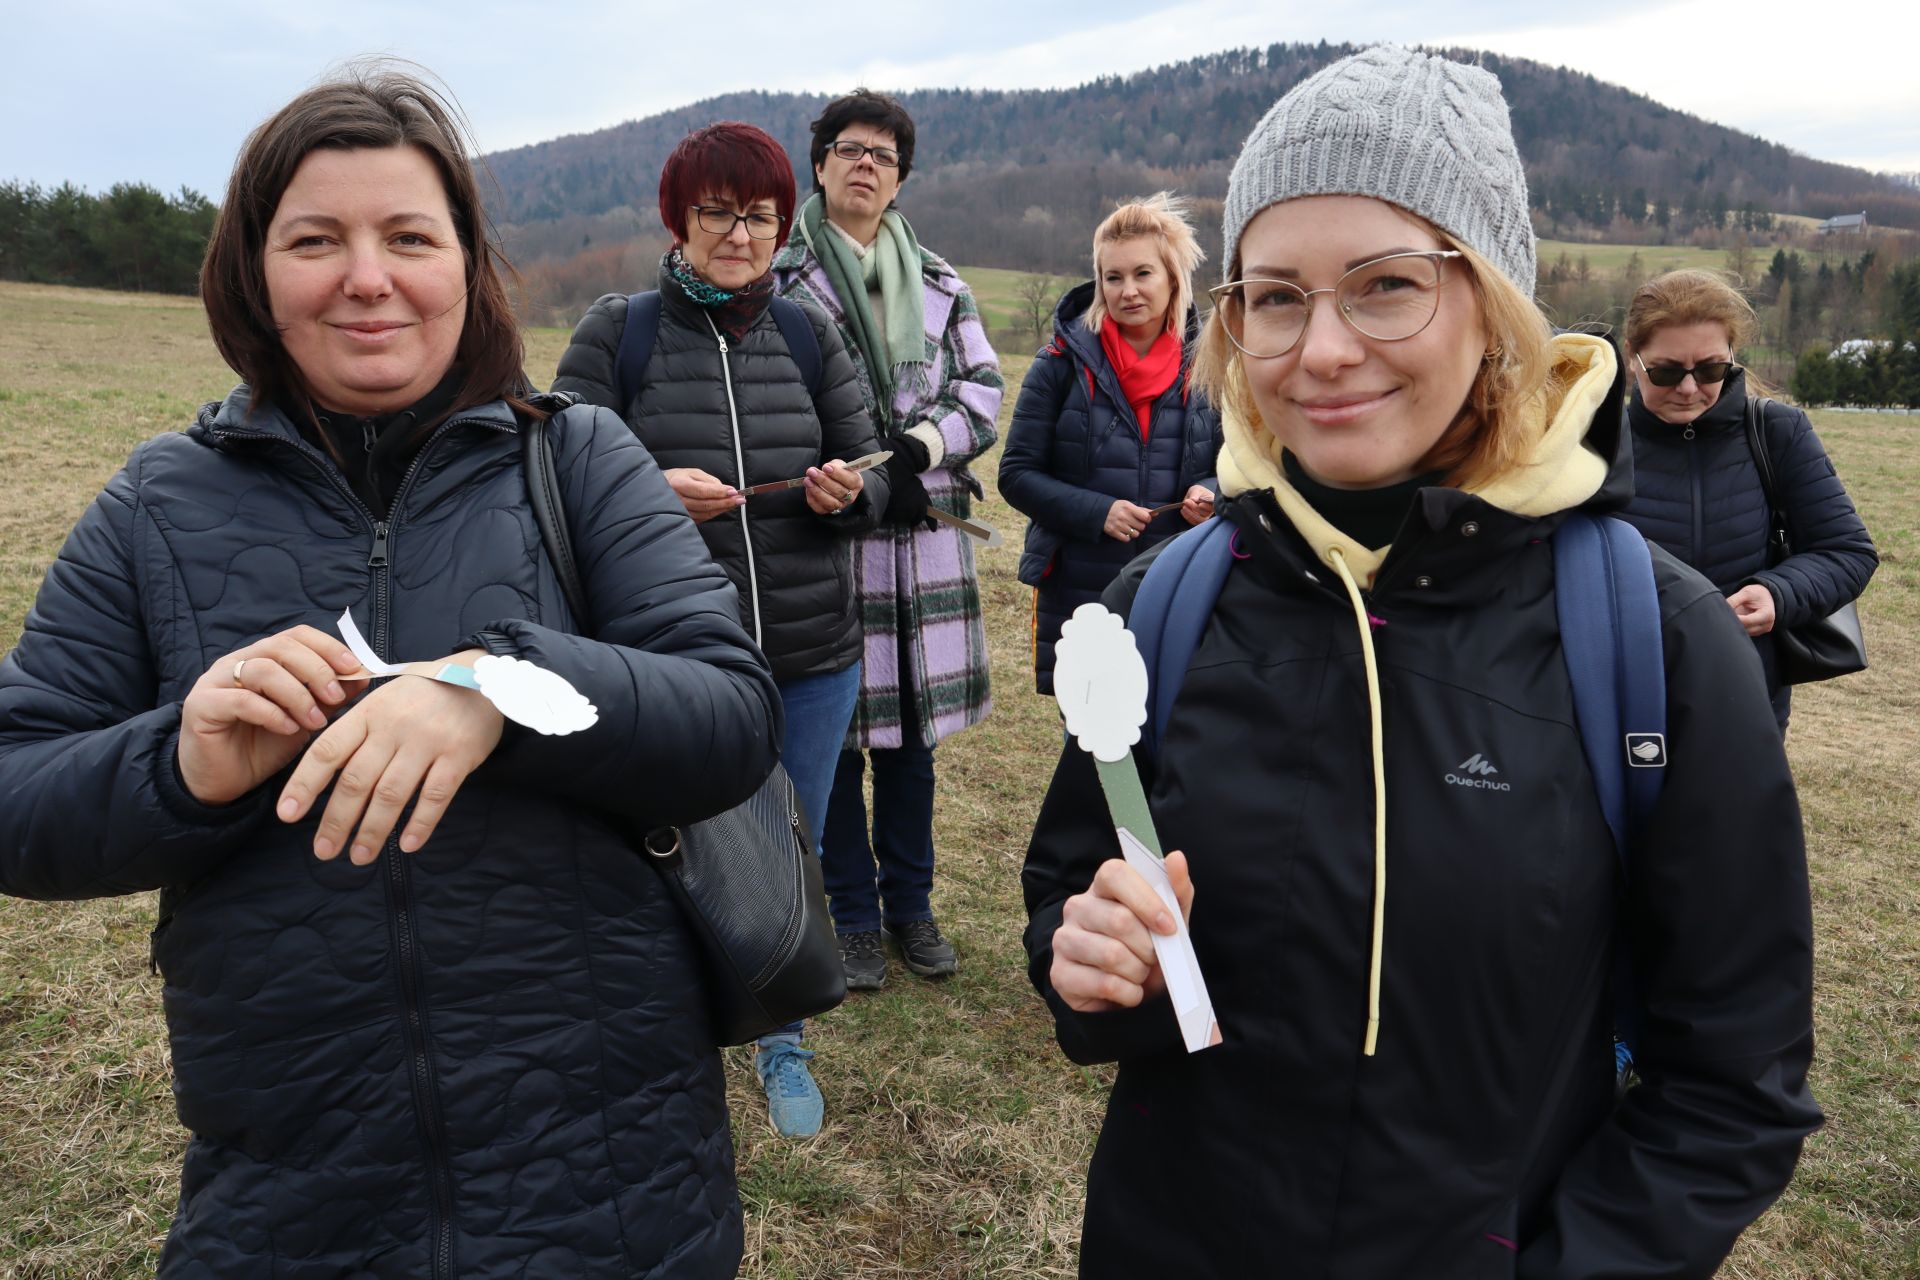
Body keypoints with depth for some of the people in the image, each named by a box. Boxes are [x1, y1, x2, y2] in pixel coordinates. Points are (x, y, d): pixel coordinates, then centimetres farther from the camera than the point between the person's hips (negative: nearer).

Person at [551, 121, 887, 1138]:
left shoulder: (808, 332, 6)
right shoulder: (617, 330, -2)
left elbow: (872, 478, 8)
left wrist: (847, 491, -15)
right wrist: (651, 490, -24)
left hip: (810, 655, 3)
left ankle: (783, 1046, 38)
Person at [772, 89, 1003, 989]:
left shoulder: (940, 285, 15)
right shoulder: (777, 278, -1)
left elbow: (981, 387, 8)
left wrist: (921, 446, -11)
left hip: (924, 531, 4)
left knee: (913, 722, 12)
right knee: (836, 725, 3)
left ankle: (910, 904, 26)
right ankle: (852, 915, 19)